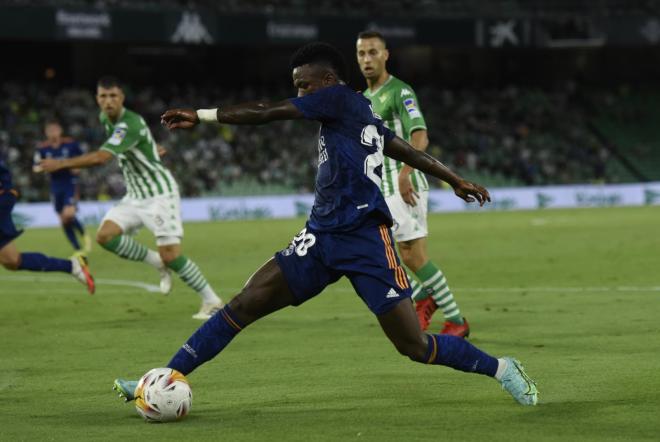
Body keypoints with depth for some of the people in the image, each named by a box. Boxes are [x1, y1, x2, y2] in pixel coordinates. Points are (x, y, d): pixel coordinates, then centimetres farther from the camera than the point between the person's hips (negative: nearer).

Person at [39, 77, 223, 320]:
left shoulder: (130, 124, -26)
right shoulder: (105, 118, 3)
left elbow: (101, 158, -35)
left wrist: (60, 164, -32)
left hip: (159, 194, -8)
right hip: (135, 196, 8)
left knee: (170, 256, -14)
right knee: (105, 236, -11)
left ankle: (212, 301, 2)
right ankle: (158, 263, 7)